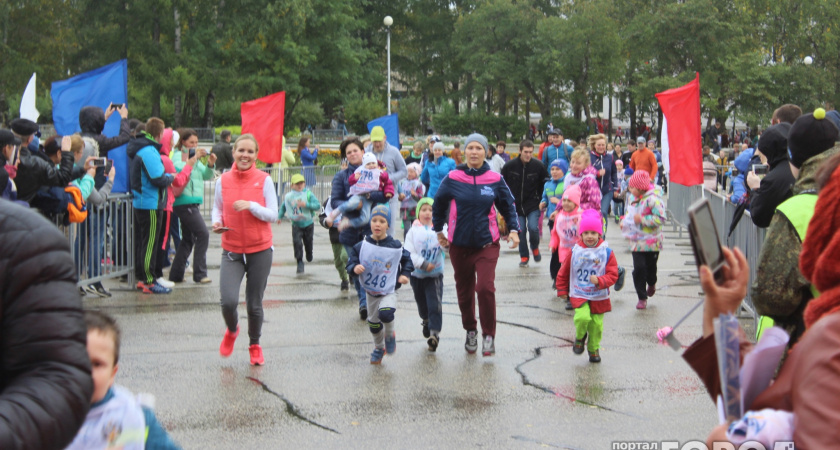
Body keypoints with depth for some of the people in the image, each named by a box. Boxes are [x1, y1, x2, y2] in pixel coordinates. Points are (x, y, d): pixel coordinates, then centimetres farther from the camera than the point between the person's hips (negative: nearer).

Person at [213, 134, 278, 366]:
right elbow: (217, 208, 15)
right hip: (231, 250, 0)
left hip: (260, 250, 0)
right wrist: (217, 222, -7)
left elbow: (273, 214, -5)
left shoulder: (264, 180, -3)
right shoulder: (223, 181, 1)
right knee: (228, 301, -16)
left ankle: (255, 345, 32)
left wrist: (251, 205, -21)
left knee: (254, 304, 6)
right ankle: (231, 330, 19)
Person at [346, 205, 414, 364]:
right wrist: (354, 267, -21)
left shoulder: (395, 247, -10)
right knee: (373, 322, 15)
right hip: (371, 291, 3)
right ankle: (379, 348, 41)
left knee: (385, 313, -30)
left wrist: (405, 274, -6)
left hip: (388, 291, -3)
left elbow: (407, 259, 6)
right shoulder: (362, 246, -8)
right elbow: (351, 257, 0)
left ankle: (390, 336, 2)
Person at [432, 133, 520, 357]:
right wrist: (439, 231, 20)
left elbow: (508, 205, 13)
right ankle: (470, 331, 31)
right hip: (459, 244, 2)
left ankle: (488, 335, -2)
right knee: (464, 291, 10)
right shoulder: (453, 179, -1)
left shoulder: (495, 179, -1)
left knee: (485, 288, -16)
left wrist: (513, 230, 3)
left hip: (487, 244, -1)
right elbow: (438, 204, 14)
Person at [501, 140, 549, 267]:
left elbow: (545, 184, 5)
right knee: (521, 230, 1)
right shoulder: (510, 166, -7)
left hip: (533, 204, -1)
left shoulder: (538, 166, -7)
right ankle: (524, 257, 16)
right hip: (516, 205, 1)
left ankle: (535, 247, 16)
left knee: (533, 227, -15)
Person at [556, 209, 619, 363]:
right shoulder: (574, 252, -3)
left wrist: (599, 281, -24)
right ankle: (580, 338, 10)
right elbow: (563, 272, 8)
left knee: (596, 323, 3)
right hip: (578, 294, -1)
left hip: (599, 296, 1)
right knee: (582, 317, -22)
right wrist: (562, 290, 12)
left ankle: (593, 349, 27)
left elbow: (613, 274, -6)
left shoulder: (607, 252, -4)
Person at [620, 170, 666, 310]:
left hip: (651, 242, -5)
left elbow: (660, 218, -22)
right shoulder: (634, 199, 9)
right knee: (638, 268, -4)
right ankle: (642, 297, 5)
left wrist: (642, 219, -24)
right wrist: (625, 221, 7)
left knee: (650, 266, 10)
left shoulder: (653, 199, -17)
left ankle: (651, 283, 44)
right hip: (637, 242, 5)